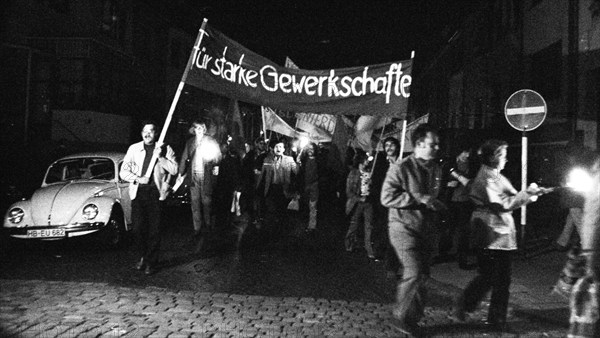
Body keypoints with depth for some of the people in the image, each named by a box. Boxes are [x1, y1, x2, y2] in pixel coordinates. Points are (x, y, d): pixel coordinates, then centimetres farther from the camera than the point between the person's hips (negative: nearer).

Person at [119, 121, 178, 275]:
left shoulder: (164, 149, 6)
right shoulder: (134, 148, 9)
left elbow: (174, 170, -3)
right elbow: (123, 172, 6)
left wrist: (160, 157, -13)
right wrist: (138, 179, -9)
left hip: (155, 192, -1)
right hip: (138, 192, 1)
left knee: (154, 229, -2)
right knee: (138, 228, 0)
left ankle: (151, 262, 11)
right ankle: (143, 256, 23)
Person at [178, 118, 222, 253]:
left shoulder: (211, 142, 5)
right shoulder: (190, 142, 13)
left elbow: (218, 157, 3)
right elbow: (184, 158, 12)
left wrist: (216, 166, -12)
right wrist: (181, 173, 5)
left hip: (207, 177, -3)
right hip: (193, 176, 3)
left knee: (206, 202, -2)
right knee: (195, 203, 3)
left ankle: (207, 228, 10)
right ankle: (197, 230, 9)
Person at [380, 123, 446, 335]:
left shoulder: (436, 169, 9)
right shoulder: (401, 168, -12)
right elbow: (387, 198, -18)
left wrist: (438, 205, 2)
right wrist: (419, 199, -22)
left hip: (427, 229, 7)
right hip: (404, 227, -7)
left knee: (422, 275, 11)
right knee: (414, 273, -14)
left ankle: (412, 319, 26)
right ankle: (401, 318, 6)